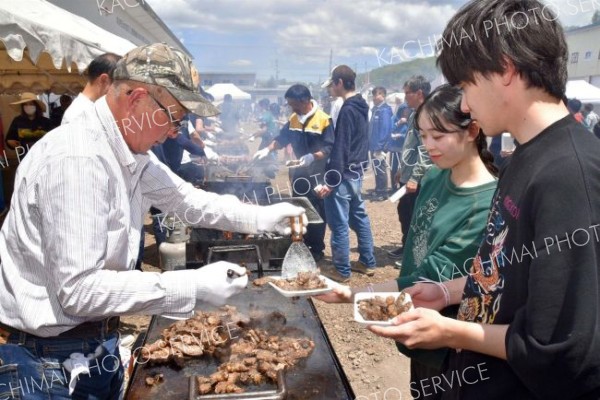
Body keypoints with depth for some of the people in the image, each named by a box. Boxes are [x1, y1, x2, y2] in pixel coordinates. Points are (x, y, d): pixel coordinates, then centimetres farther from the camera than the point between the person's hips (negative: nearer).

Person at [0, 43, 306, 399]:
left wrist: (260, 217, 2)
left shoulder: (131, 153, 1)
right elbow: (80, 289, -30)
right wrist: (194, 286, -28)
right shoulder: (78, 159, -28)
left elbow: (188, 199, 12)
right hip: (48, 358, -8)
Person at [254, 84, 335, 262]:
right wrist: (268, 149, 1)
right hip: (299, 171, 6)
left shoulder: (323, 119, -13)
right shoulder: (293, 119, 7)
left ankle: (317, 249, 12)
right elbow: (282, 138, 16)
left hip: (317, 173, -6)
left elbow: (330, 148, -17)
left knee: (316, 212, 1)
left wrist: (312, 157, -30)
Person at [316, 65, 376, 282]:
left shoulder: (347, 110, -19)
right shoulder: (361, 106, 10)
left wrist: (330, 180, -21)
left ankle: (342, 270, 9)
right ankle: (368, 262, 27)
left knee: (339, 224, -1)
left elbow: (341, 148, -22)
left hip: (344, 174, -10)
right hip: (356, 171, 10)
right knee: (359, 217, 17)